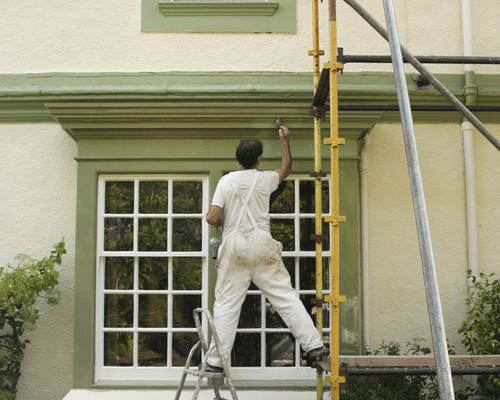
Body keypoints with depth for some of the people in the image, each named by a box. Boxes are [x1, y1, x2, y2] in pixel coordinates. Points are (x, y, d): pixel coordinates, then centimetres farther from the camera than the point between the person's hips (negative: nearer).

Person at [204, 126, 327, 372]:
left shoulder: (226, 181, -1)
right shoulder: (265, 179, 3)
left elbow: (212, 218, -6)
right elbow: (285, 170, 27)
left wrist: (220, 223, 17)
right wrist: (285, 142, 36)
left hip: (234, 249, 0)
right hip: (262, 246, 1)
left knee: (226, 304, 3)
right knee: (286, 296, 4)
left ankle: (216, 361, 5)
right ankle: (313, 345, 5)